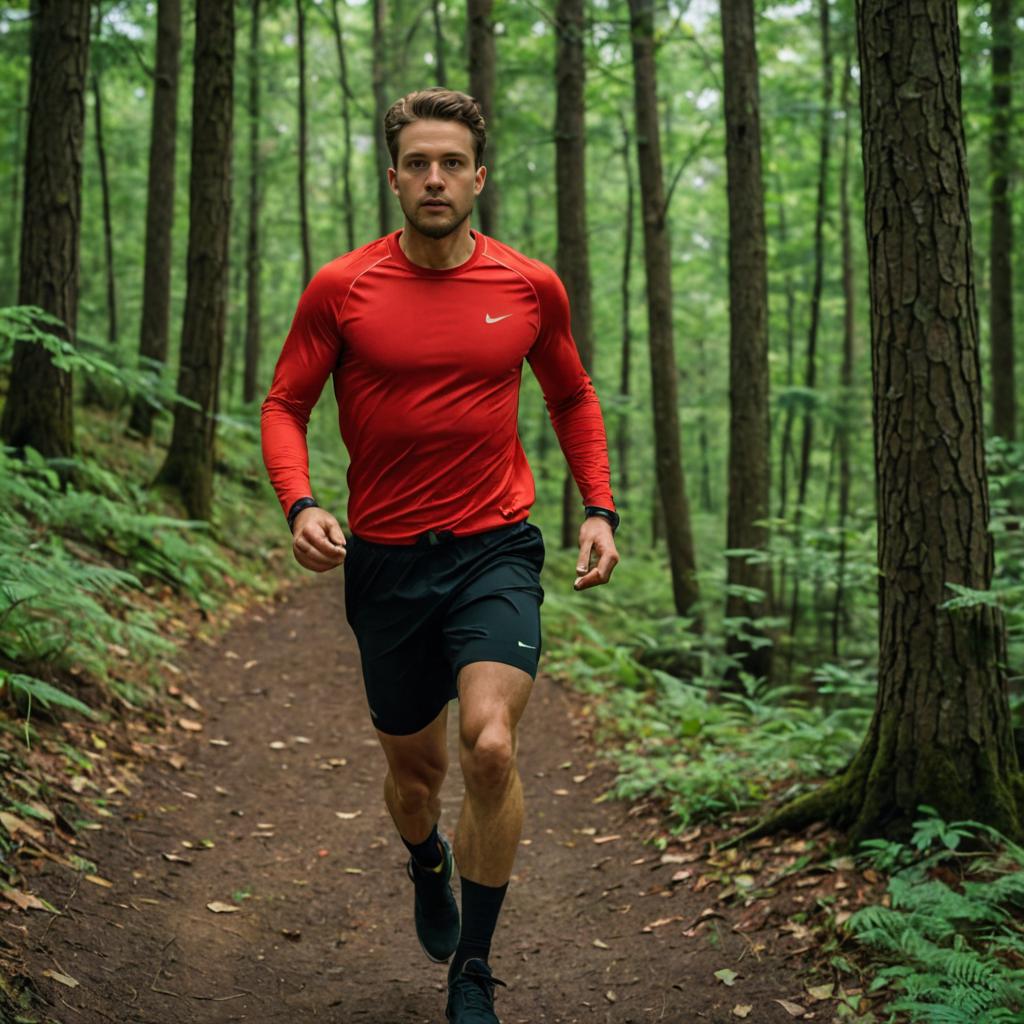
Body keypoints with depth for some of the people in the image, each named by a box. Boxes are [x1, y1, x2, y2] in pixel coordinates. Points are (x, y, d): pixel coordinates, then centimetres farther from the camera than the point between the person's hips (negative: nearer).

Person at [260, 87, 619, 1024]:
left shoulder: (531, 287, 0)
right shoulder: (340, 290, -4)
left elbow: (573, 398, 16)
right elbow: (285, 405, 3)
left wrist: (599, 509, 5)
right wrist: (301, 505, -16)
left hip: (497, 550, -1)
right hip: (385, 558, 1)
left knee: (490, 747, -21)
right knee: (414, 767, 14)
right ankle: (428, 864, 52)